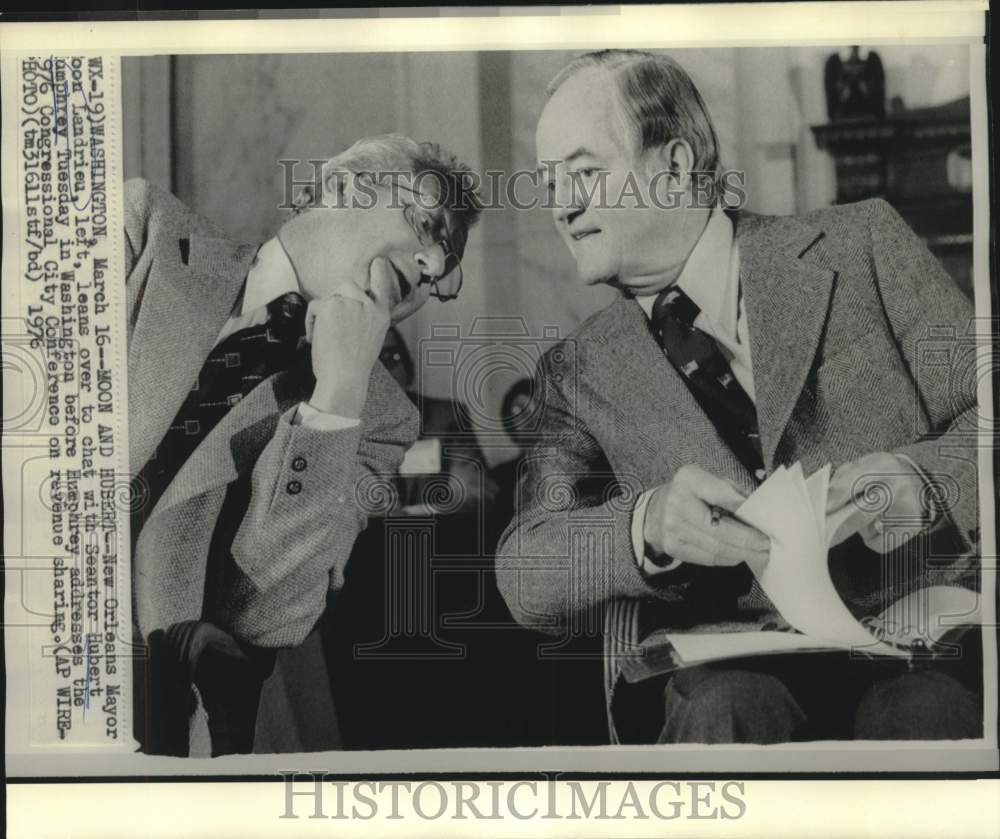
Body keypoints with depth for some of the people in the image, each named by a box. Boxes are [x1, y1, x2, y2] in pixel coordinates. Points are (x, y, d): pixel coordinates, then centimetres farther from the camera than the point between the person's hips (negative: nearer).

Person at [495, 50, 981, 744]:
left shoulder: (860, 244, 9)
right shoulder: (580, 373, 13)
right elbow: (522, 576, 2)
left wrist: (922, 481, -17)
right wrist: (649, 526, -19)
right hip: (730, 667, 1)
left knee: (922, 709, -33)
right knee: (726, 709, -33)